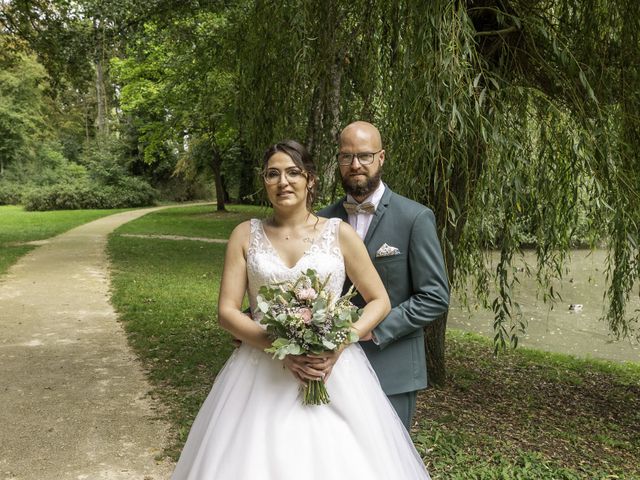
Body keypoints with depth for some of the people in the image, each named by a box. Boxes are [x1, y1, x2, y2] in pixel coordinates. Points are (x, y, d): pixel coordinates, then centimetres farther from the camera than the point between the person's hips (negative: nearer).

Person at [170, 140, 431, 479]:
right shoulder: (246, 235, 3)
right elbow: (227, 312, -2)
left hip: (334, 374, 0)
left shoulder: (340, 233, 0)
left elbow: (379, 302, 4)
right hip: (261, 374, 1)